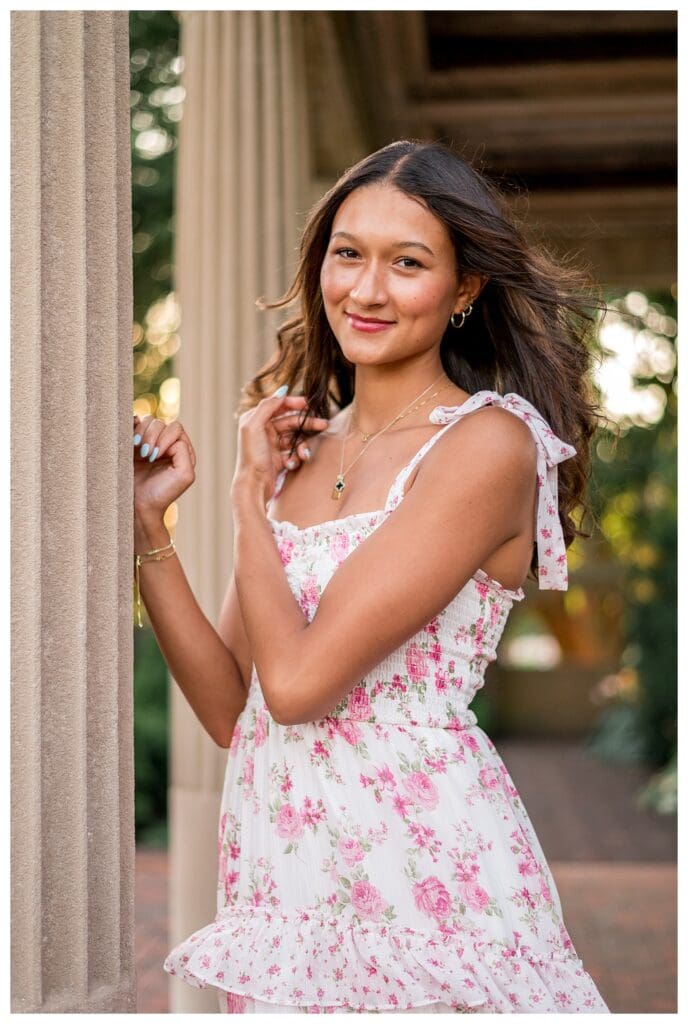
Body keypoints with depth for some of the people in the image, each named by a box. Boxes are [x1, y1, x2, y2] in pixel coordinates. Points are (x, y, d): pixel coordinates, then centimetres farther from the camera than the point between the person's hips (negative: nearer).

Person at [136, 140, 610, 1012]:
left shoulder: (488, 442, -13)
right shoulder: (299, 447, 7)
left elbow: (298, 681, -19)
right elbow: (230, 709, 4)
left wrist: (249, 491, -6)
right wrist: (146, 522, -2)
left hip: (418, 867, -6)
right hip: (276, 866, 6)